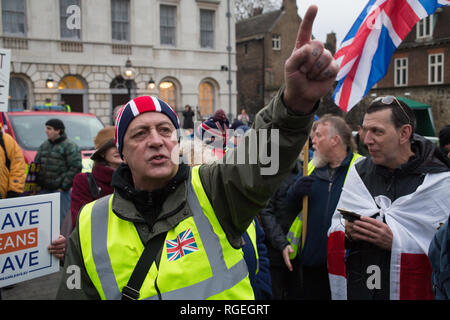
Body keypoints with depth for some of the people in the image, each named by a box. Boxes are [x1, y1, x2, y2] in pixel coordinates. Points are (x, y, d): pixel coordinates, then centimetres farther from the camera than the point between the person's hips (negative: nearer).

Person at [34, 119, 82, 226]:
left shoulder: (70, 146, -8)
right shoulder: (44, 146, 16)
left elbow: (75, 167, -13)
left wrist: (64, 186, -14)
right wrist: (36, 183, 12)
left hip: (61, 190, -7)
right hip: (43, 189, 7)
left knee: (62, 218, -7)